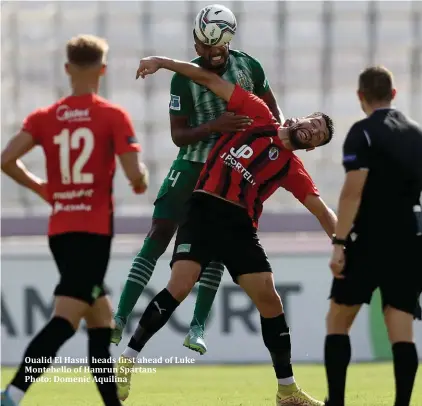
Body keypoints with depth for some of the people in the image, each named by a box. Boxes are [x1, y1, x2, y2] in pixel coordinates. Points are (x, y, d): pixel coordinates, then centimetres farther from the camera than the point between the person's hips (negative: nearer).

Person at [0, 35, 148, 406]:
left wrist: (40, 187, 13)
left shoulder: (44, 118, 7)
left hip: (59, 231, 6)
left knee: (101, 321, 18)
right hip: (94, 230, -6)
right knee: (64, 321, -14)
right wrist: (143, 182, 12)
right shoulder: (113, 116, -5)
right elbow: (135, 175, -13)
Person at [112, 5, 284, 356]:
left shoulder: (248, 67, -7)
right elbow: (179, 135, -14)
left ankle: (198, 327, 4)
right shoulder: (184, 79, -15)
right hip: (193, 164, -2)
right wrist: (216, 126, -30)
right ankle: (121, 318, -11)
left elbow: (272, 110, 9)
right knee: (158, 237, -9)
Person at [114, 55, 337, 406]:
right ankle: (127, 361, -10)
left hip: (240, 226, 3)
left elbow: (321, 210, 6)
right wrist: (162, 62, 3)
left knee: (269, 299, -3)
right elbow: (211, 80, 8)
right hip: (204, 212, -3)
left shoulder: (292, 170, 13)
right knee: (179, 287, -19)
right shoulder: (259, 117, 8)